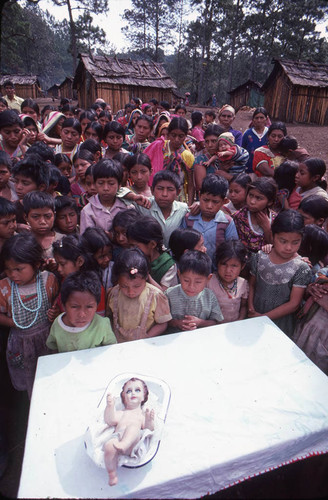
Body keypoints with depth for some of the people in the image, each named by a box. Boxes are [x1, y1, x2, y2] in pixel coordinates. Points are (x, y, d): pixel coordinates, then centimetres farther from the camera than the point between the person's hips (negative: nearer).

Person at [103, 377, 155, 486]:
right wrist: (110, 406, -5)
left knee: (134, 426, -32)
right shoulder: (121, 412, 32)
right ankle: (112, 475, -16)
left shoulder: (144, 414, 29)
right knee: (108, 446, -33)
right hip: (117, 436, 2)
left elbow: (148, 429, 10)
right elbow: (110, 421, 11)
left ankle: (123, 445, -54)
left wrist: (149, 421, -13)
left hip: (133, 440, -1)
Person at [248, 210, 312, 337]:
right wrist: (251, 309, -10)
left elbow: (294, 304, -14)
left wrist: (264, 317, -14)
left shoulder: (302, 269, -15)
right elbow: (252, 285, 3)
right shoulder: (260, 258, -6)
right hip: (254, 317, 3)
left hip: (280, 324, -3)